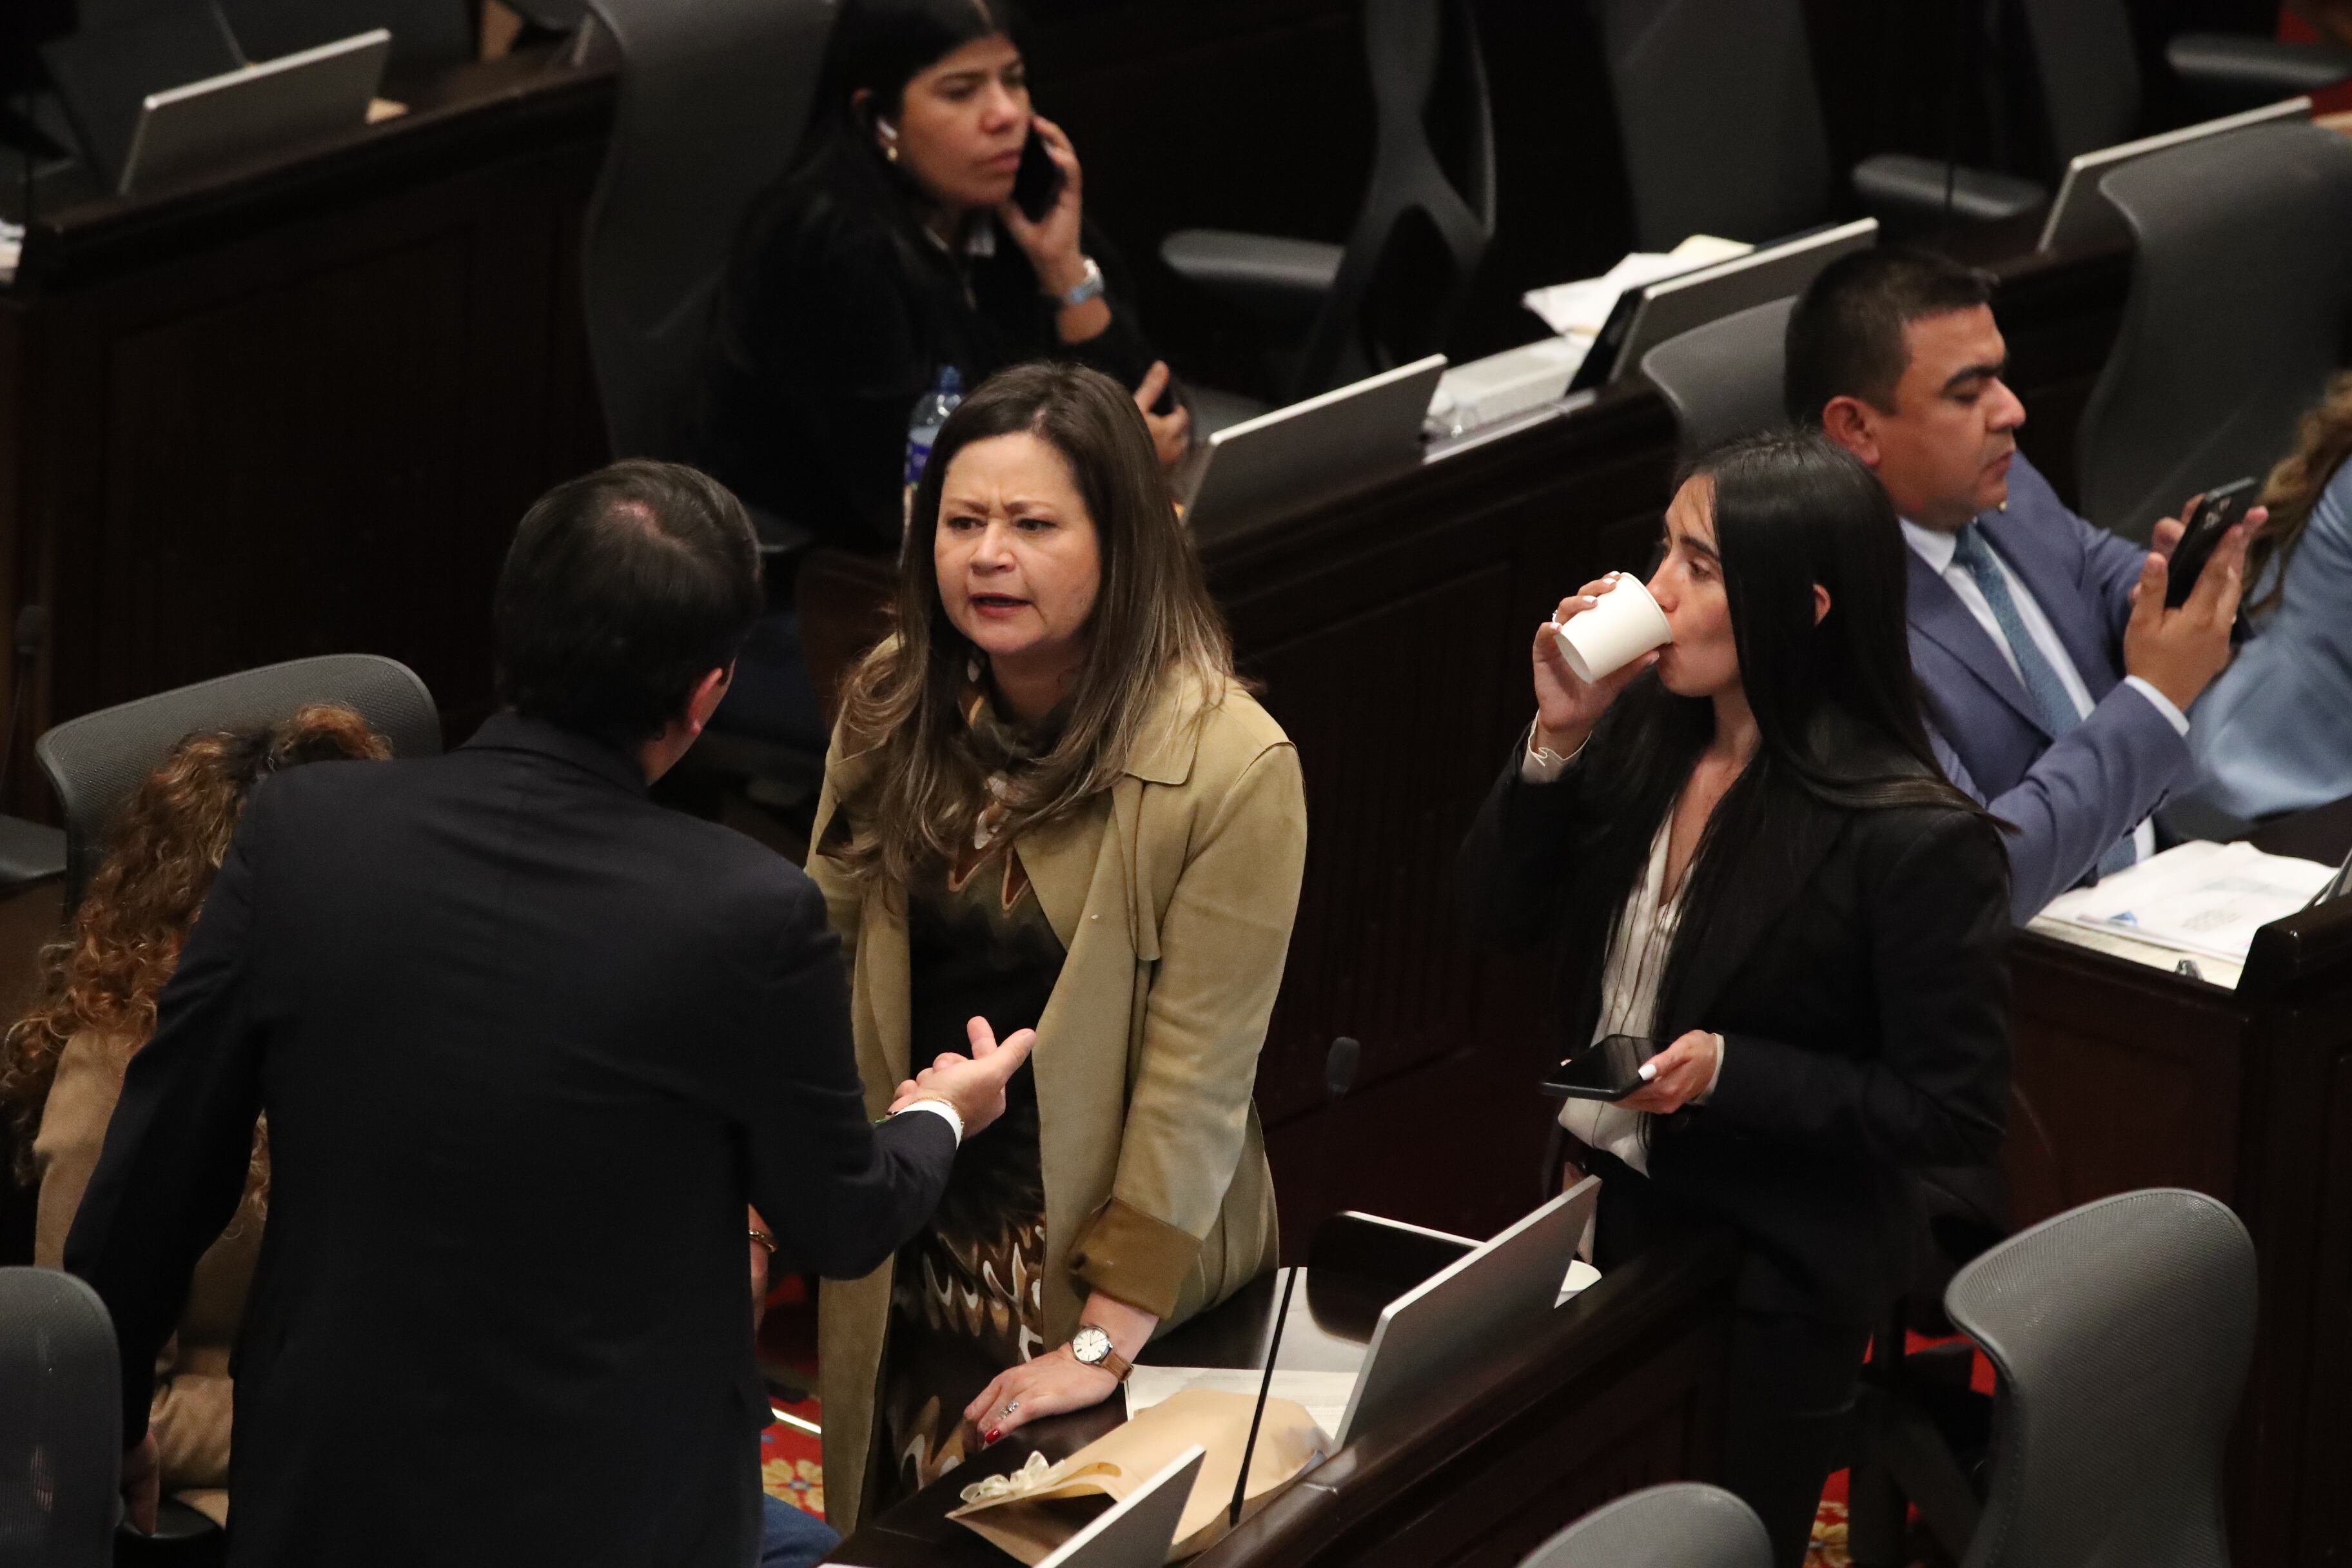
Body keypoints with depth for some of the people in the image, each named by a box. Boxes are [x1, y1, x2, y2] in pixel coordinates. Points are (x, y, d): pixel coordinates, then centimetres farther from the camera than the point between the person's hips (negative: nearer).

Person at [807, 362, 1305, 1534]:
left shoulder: (1229, 766, -17)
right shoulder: (892, 708, -1)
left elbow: (1196, 1077, -17)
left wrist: (1106, 1340, -18)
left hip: (1100, 1253, -4)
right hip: (907, 1251, 4)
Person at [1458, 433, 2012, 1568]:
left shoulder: (1914, 837, -23)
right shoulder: (1642, 729, -6)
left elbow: (1956, 1110, -18)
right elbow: (1501, 912, 2)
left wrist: (1732, 1073, -26)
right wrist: (1557, 738, -13)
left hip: (1771, 1288, -6)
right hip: (1602, 1220, 6)